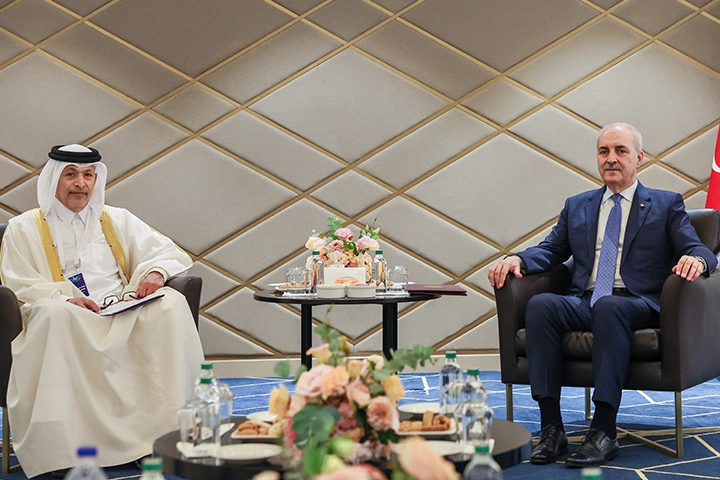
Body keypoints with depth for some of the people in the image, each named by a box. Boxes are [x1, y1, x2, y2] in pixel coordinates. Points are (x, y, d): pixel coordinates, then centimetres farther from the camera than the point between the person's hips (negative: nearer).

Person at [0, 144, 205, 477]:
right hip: (67, 319, -2)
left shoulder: (117, 220, 22)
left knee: (171, 303, -27)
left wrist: (156, 272, -8)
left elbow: (169, 252, 17)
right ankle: (61, 446, -38)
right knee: (54, 312, -38)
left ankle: (168, 426, -29)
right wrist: (65, 299, -16)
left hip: (124, 314, 3)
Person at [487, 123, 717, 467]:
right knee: (539, 304, -30)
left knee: (609, 307, -39)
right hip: (584, 303, 3)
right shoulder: (576, 206, 25)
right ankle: (551, 428, -32)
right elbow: (551, 249, 20)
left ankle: (604, 432, -38)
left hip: (637, 305, -3)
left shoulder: (666, 204, 15)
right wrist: (517, 260, -2)